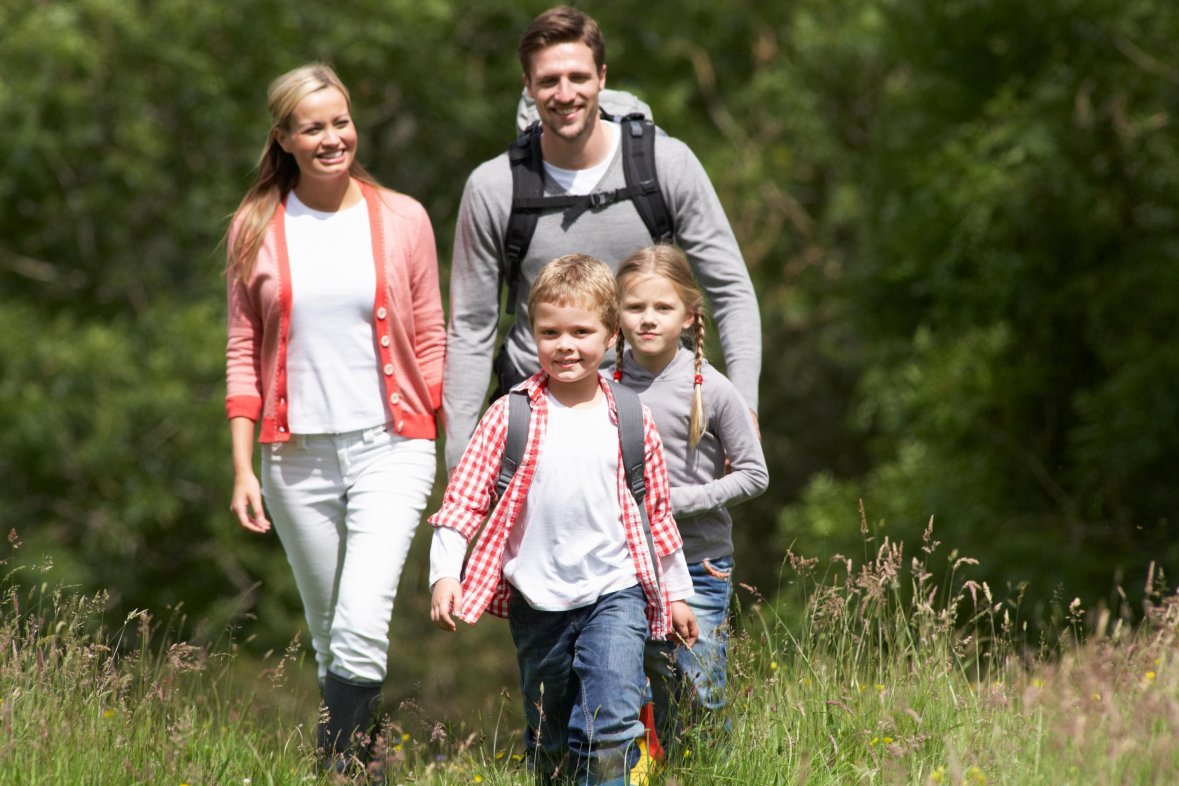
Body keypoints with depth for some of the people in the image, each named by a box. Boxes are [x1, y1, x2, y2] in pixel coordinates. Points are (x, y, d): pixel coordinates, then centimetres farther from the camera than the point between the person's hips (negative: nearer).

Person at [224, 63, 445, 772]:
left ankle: (340, 761, -14)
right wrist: (242, 468, 2)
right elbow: (244, 353, 7)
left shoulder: (402, 220, 2)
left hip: (390, 447, -2)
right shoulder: (256, 229, 4)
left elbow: (430, 340, 7)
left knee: (363, 626, -18)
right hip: (298, 454, 2)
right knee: (328, 633, 9)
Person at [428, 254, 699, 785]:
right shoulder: (511, 416, -3)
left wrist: (677, 593, 19)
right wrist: (444, 572, -14)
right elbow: (465, 497, -3)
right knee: (549, 741, 13)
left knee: (612, 726, -18)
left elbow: (656, 511, 12)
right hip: (537, 599, 1)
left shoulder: (631, 421, 2)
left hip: (614, 590, -1)